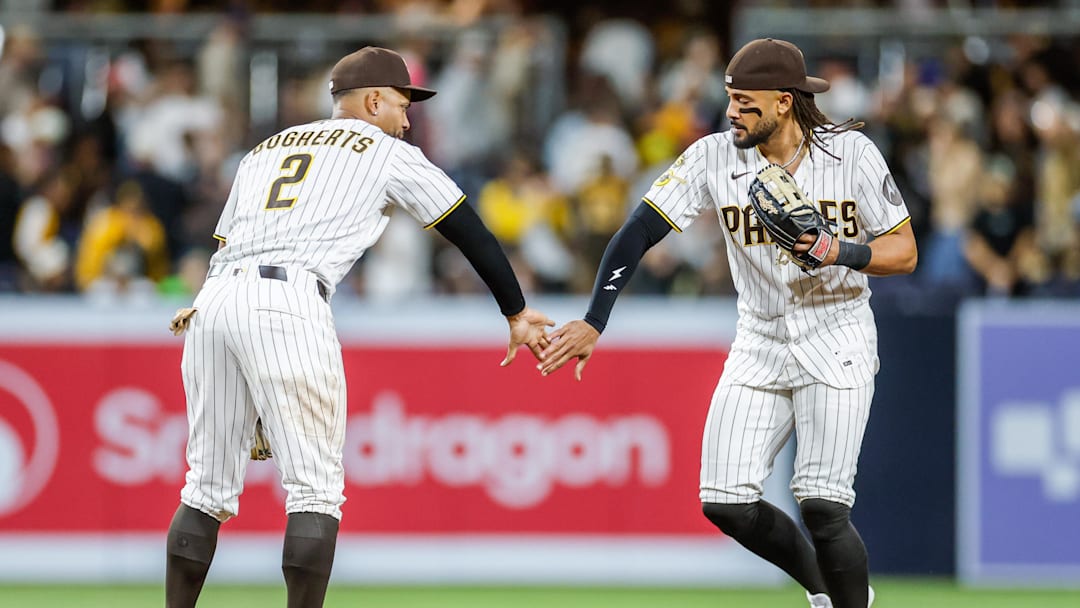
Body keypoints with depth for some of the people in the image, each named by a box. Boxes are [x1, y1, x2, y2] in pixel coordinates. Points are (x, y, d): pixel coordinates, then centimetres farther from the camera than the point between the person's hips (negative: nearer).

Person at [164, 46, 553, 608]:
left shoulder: (263, 151, 31)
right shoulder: (389, 153, 16)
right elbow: (470, 233, 17)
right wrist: (517, 314, 24)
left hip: (215, 300, 6)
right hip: (286, 305, -6)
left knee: (208, 486, 10)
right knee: (315, 488, -1)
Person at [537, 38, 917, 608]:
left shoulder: (852, 153, -11)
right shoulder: (715, 156, -7)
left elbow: (904, 252, -6)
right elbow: (638, 233, -10)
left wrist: (841, 252, -26)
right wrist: (594, 322, -20)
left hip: (836, 343, -4)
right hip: (759, 345, 4)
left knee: (821, 507, -17)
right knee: (725, 502, -4)